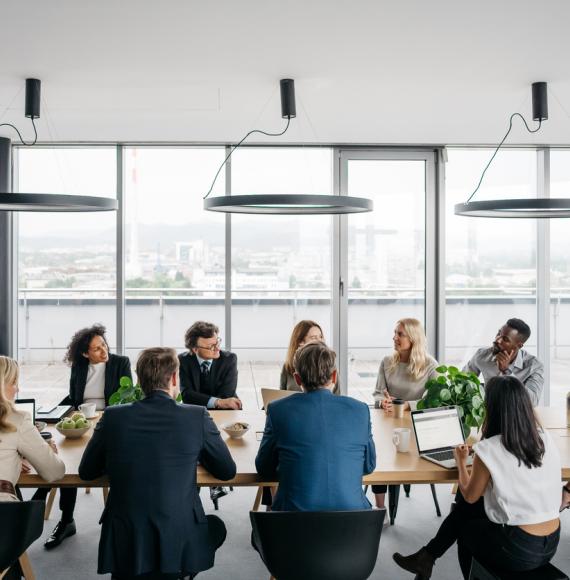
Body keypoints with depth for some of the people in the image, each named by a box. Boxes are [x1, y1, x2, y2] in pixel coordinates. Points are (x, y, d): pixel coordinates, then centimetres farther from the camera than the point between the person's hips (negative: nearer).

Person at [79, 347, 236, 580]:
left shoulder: (113, 417, -5)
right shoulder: (197, 417, -9)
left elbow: (86, 472, 8)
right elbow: (228, 471, 3)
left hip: (124, 551, 2)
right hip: (180, 549, -2)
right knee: (216, 526, 30)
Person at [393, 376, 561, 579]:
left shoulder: (489, 449, -16)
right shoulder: (546, 438, -1)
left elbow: (470, 496, 1)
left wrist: (461, 462, 17)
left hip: (519, 552, -5)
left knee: (464, 526, 26)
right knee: (465, 508, 20)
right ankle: (427, 557, 30)